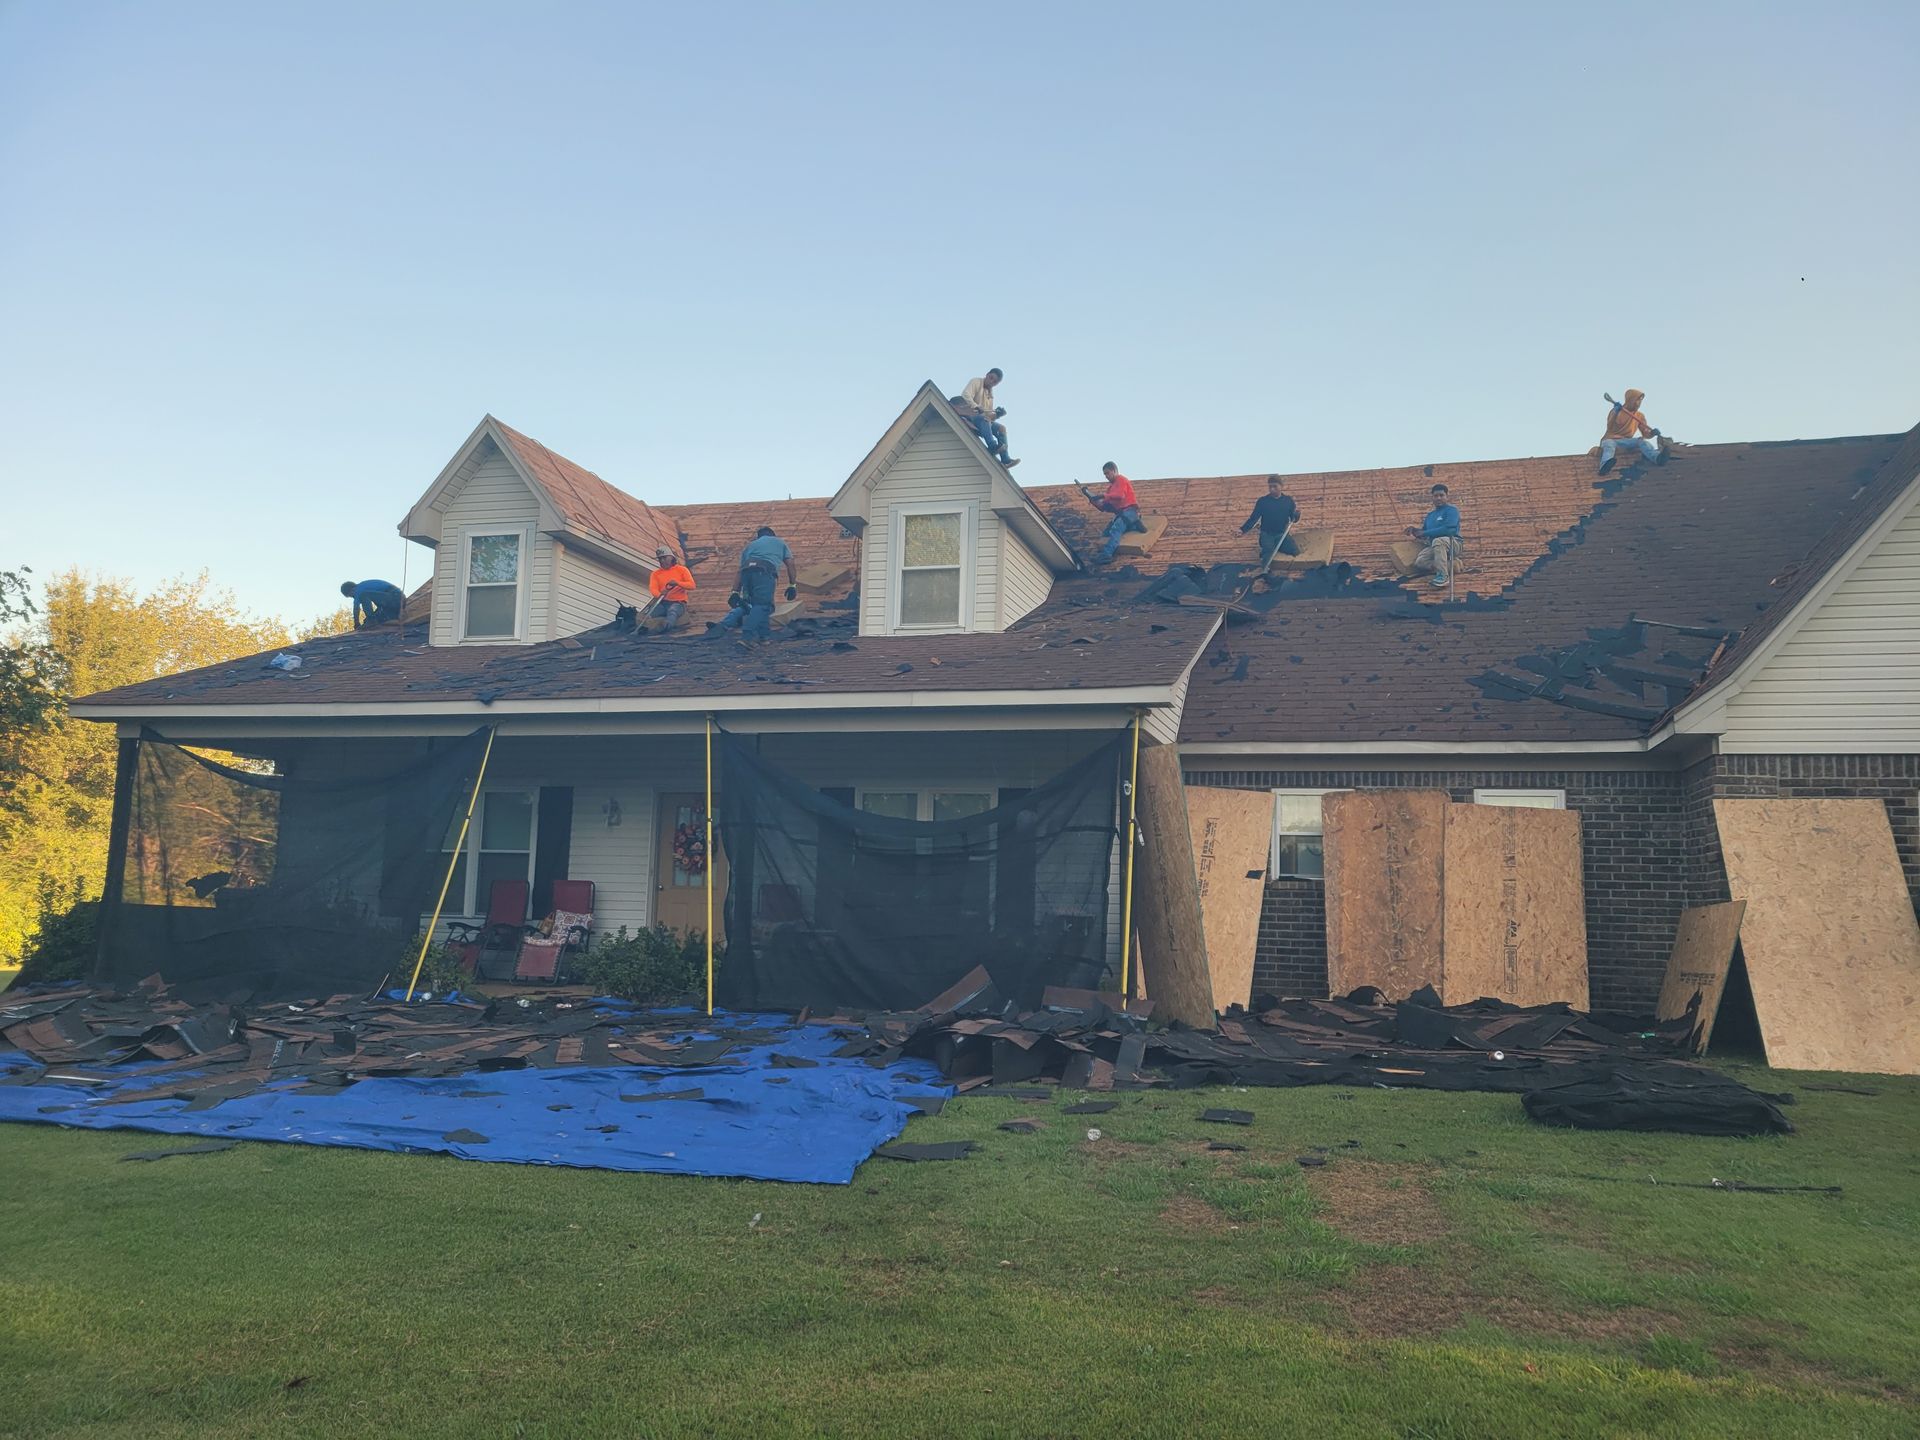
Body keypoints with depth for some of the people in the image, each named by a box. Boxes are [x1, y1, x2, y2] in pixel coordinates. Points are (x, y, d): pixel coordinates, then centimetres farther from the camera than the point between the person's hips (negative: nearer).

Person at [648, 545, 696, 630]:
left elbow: (692, 585, -4)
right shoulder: (656, 574, 14)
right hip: (663, 603, 4)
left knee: (672, 611, -40)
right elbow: (653, 588, -3)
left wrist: (677, 583, -22)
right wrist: (660, 595, -29)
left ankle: (667, 627, -65)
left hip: (678, 603, -4)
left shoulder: (682, 570, 8)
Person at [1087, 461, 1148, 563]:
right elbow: (1104, 507, 15)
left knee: (1115, 529, -32)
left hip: (1130, 511, -9)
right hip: (1120, 513, 9)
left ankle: (1106, 554, -51)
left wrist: (1103, 495, -26)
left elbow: (1120, 495, -21)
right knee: (1107, 533, -6)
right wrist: (1094, 501, -4)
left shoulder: (1121, 480, 0)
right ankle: (1134, 525, -2)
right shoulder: (1111, 486, 23)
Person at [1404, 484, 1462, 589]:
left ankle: (1443, 576, -39)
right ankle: (1452, 564, -16)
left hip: (1452, 544, -6)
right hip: (1435, 548, 6)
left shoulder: (1452, 510, -2)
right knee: (1419, 562, -24)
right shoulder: (1430, 515, 20)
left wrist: (1425, 533, -13)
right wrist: (1415, 530, -1)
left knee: (1438, 541, -40)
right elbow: (1423, 534, 22)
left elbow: (1448, 529, -18)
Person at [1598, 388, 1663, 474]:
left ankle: (1657, 457, -54)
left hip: (1626, 442, 4)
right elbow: (1609, 428, -14)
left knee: (1641, 441, -26)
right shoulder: (1616, 412, 1)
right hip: (1611, 439, -4)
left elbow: (1646, 434, 10)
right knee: (1609, 444, -39)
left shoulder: (1640, 416, 13)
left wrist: (1652, 433, -13)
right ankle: (1605, 465, -74)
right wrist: (1615, 412, -25)